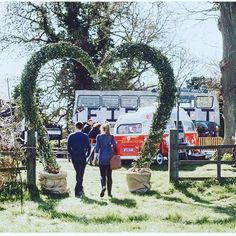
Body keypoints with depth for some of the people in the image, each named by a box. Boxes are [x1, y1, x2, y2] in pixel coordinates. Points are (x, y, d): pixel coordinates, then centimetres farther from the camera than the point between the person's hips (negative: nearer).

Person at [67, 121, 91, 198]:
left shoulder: (71, 136, 0)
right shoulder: (85, 136, -8)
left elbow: (68, 148, 4)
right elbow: (88, 147, -9)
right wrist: (87, 155, 6)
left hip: (74, 158, 4)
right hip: (82, 158, -3)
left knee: (78, 174, 20)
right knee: (80, 175, -1)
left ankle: (80, 189, 30)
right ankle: (77, 192, -7)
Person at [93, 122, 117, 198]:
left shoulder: (99, 137, -3)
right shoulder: (111, 137, 0)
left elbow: (97, 147, -3)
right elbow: (115, 147, -3)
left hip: (102, 158, -2)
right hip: (110, 158, 2)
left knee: (102, 175, 4)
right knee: (109, 175, 9)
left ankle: (103, 186, -23)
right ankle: (109, 192, 9)